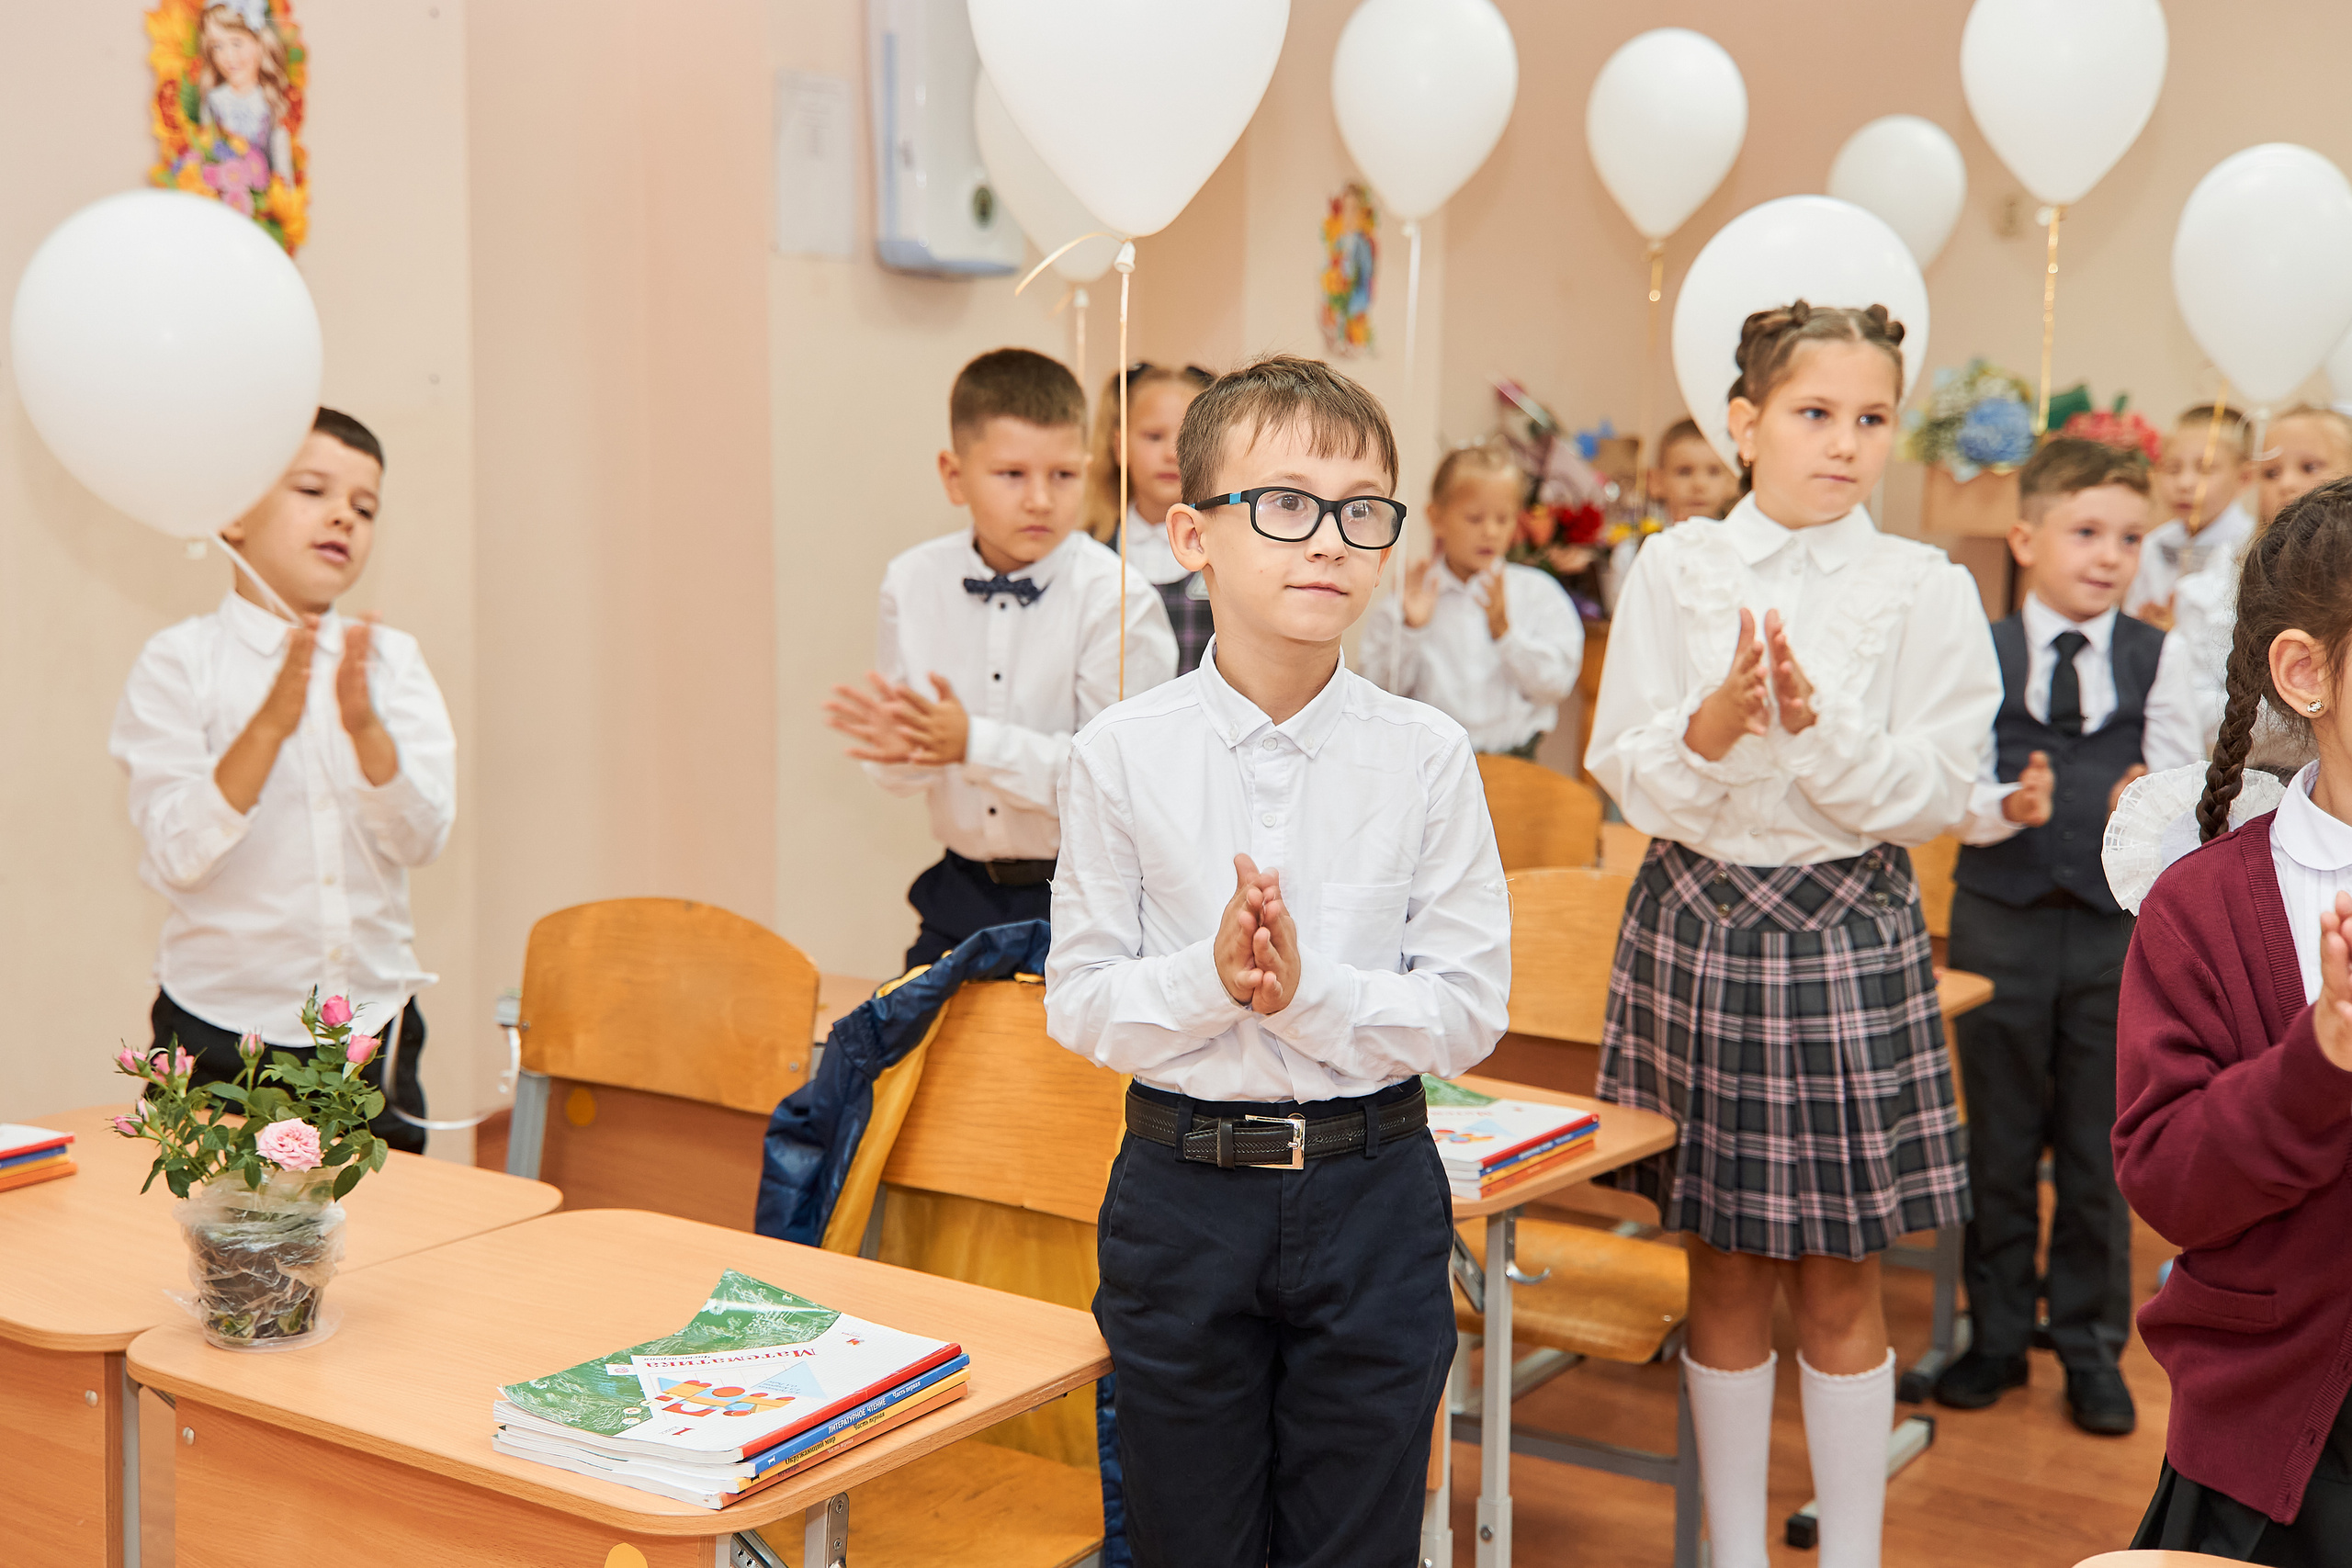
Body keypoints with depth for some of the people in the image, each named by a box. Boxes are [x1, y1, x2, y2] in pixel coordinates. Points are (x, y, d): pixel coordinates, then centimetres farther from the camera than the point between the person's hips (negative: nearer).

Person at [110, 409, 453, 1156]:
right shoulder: (178, 663, -5)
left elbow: (420, 839, -7)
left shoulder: (392, 660, 4)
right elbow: (176, 858, -15)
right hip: (221, 1029, -3)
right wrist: (271, 722, -25)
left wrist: (365, 724, -23)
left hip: (372, 1029, 3)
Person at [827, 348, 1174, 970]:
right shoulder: (913, 582, 0)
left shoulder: (1118, 599, -14)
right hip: (962, 893, 4)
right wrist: (902, 749, -20)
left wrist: (974, 743, -25)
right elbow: (904, 777, 4)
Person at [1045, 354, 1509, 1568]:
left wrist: (1309, 989, -21)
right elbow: (1077, 1004, -4)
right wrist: (1209, 979, -22)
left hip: (1372, 1194, 0)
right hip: (1182, 1189, 0)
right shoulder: (1122, 755, -6)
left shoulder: (1426, 756, -6)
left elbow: (1469, 1010, -6)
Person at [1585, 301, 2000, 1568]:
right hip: (1698, 924, 1)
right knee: (1725, 1268, 11)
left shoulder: (1926, 590, -3)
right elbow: (1627, 778, -2)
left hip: (1849, 934, -1)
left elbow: (1936, 795, -6)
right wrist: (1709, 731, -22)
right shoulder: (1674, 570, 0)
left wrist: (1815, 723, -21)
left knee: (1840, 1280, 7)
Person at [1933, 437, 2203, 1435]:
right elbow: (1956, 787, -7)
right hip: (2000, 918, 0)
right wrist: (2007, 807, -27)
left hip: (2119, 919, 0)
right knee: (1998, 1141, 10)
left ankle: (2092, 1347, 23)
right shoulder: (1982, 654, -2)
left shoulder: (2156, 660, 1)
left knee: (2100, 1147, 8)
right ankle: (1996, 1334, 25)